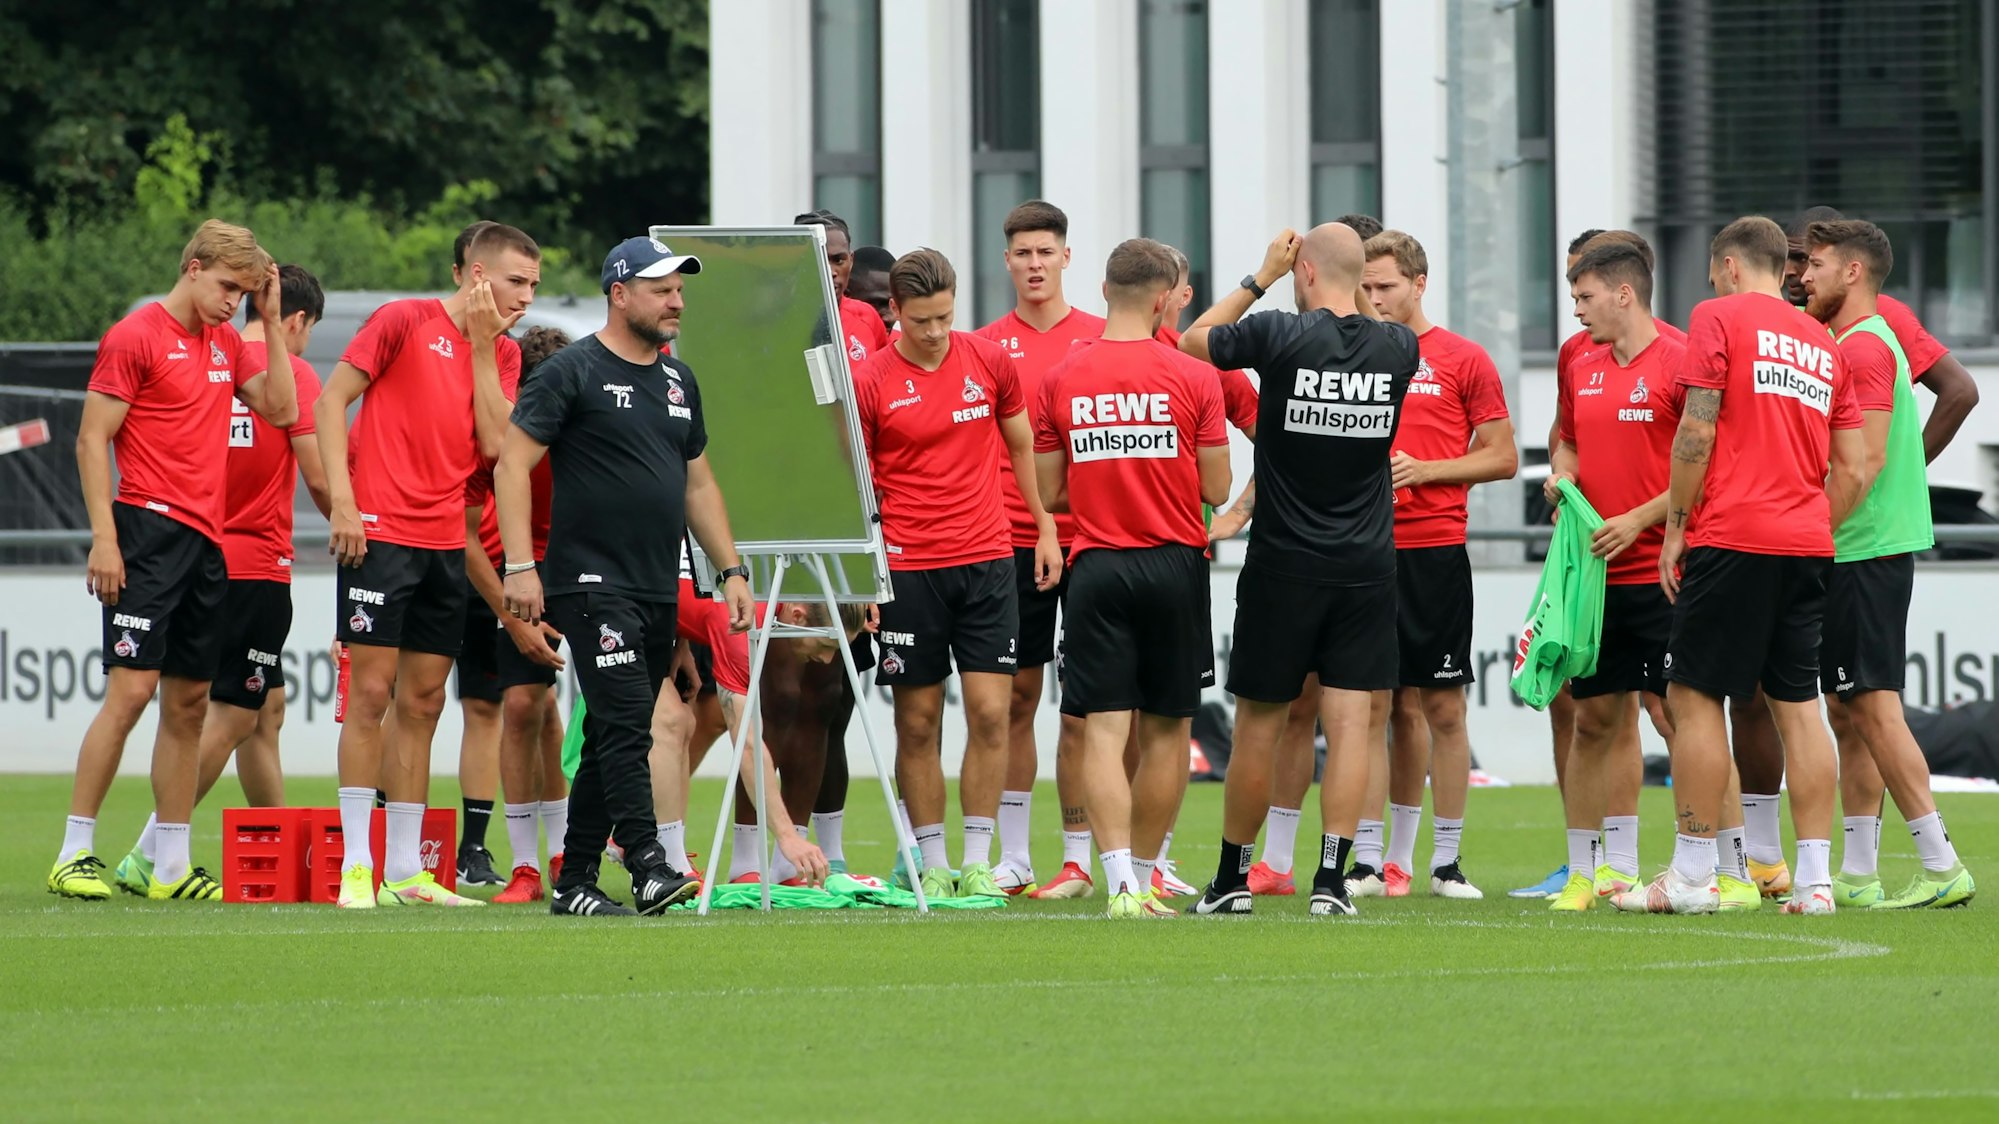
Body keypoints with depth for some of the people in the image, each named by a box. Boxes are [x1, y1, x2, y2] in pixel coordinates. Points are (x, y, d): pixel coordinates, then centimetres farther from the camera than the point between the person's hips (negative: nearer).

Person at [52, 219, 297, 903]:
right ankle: (74, 853, -9)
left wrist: (271, 323, 9)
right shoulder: (135, 338, -5)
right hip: (151, 532, -7)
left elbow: (281, 410, 13)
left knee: (189, 703, 6)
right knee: (131, 689, -13)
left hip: (207, 540, 7)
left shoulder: (226, 346, 17)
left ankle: (171, 866, 9)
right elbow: (92, 440, -8)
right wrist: (103, 538, -15)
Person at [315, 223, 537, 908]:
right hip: (380, 534, -6)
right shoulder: (405, 322, -3)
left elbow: (494, 442, 0)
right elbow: (331, 402, -4)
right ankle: (356, 868, -5)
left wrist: (482, 346, -2)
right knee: (372, 693, -7)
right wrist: (342, 499, -12)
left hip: (447, 543, 6)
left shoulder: (502, 354, 13)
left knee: (422, 704, 6)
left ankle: (405, 871, 9)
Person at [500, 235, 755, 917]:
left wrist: (731, 568, 16)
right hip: (591, 582, -7)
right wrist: (520, 565, -16)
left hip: (658, 591, 7)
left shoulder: (678, 381, 17)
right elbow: (512, 464, -8)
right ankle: (649, 869, -22)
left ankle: (575, 883, 13)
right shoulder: (573, 372, -5)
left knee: (614, 736, 8)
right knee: (627, 721, -16)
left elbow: (698, 483, 24)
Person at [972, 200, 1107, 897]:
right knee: (1014, 697, 3)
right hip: (1010, 542, 1)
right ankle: (1011, 859, 8)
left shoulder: (1103, 340, 4)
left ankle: (1077, 858, 1)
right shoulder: (985, 347, 7)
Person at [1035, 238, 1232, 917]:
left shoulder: (1060, 380, 0)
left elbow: (1048, 493, 6)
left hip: (1097, 569, 1)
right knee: (1166, 732, 11)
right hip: (1175, 567, -1)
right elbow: (1216, 489, -2)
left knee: (1103, 732, -4)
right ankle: (1143, 875, 18)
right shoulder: (1193, 378, -5)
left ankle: (1122, 882, -17)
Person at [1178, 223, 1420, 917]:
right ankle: (1331, 878, -8)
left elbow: (1191, 341, 6)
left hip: (1283, 565, -2)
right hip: (1367, 566, 2)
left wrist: (1262, 277, 10)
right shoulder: (1398, 348, -1)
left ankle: (1232, 879, 18)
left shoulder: (1281, 336, -12)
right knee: (1349, 724, 0)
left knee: (1259, 727, 8)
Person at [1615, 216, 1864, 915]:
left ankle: (1692, 876, -3)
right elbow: (1850, 472, 13)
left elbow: (1697, 432, -9)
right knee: (1798, 706, 7)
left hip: (1732, 541, -6)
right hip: (1807, 544, 6)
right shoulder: (1824, 345, 17)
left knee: (1693, 697, -1)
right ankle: (1815, 878, 2)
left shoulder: (1718, 318, -1)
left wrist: (1676, 528, -3)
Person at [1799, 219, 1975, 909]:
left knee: (1873, 710, -11)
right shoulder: (1847, 342, 18)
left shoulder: (1865, 347, -13)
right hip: (1859, 549, 10)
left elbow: (1865, 462, -19)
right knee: (1848, 715, 11)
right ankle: (1858, 875, 13)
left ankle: (1942, 867, -12)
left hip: (1866, 551, -10)